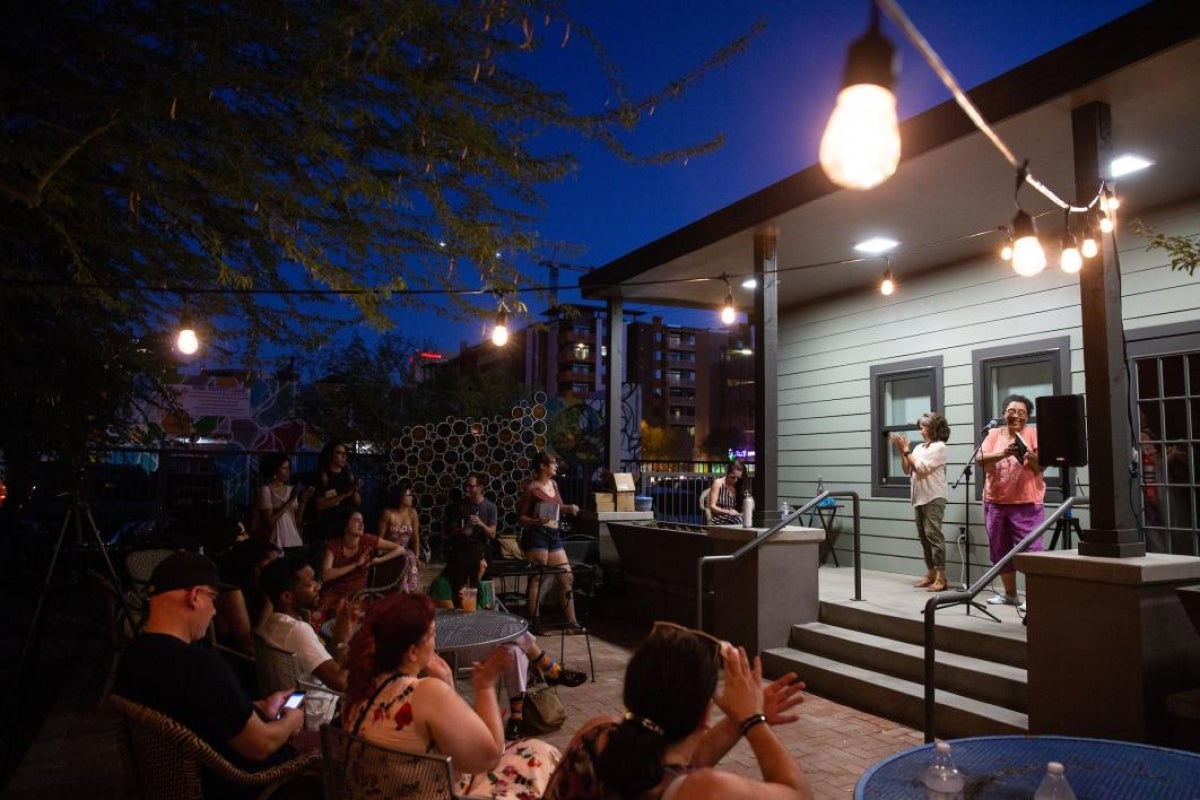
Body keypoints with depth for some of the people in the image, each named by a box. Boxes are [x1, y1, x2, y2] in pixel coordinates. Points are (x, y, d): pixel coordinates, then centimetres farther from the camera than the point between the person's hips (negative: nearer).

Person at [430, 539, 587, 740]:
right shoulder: (442, 585, -10)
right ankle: (553, 672, -13)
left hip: (483, 642, 8)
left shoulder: (479, 585, 13)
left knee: (516, 651, -25)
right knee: (516, 634, -27)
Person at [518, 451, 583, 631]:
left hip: (554, 535, 8)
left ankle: (571, 622, 13)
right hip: (536, 535, -8)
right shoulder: (531, 488, -8)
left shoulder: (554, 484, 14)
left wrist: (570, 508, 8)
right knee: (537, 580, -4)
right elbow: (521, 517, -8)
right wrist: (536, 521, -25)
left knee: (567, 577, 7)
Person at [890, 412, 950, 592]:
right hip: (919, 498, 8)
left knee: (933, 534, -12)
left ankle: (941, 577, -10)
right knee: (923, 536, 9)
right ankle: (930, 573, 16)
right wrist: (901, 452, 3)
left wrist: (906, 450, -11)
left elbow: (921, 468, -15)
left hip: (933, 498, -8)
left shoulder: (939, 447, -7)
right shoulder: (919, 447, 15)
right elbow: (907, 470, 14)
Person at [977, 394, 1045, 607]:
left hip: (1026, 503, -4)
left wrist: (1030, 455, -26)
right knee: (1001, 550, 11)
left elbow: (1042, 466, -6)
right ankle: (1010, 594, 24)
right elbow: (980, 459, -6)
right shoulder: (994, 434, 8)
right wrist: (1003, 453, -22)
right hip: (995, 502, 4)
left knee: (1030, 549, -8)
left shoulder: (1033, 434, 1)